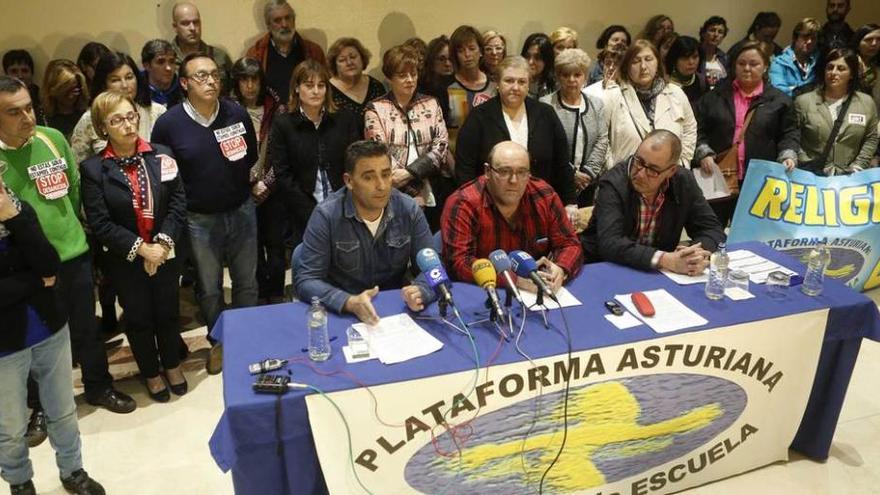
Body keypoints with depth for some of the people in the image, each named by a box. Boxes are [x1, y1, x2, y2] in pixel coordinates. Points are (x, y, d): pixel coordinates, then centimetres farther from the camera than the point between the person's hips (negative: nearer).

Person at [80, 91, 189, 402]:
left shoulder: (162, 156, -3)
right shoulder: (93, 169, -9)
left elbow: (178, 204, -5)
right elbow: (100, 224, -12)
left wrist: (163, 242, -16)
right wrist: (140, 248, -19)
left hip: (166, 254, 2)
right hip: (126, 261, -1)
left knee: (168, 312, 15)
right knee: (139, 318, 13)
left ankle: (172, 365, 39)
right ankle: (151, 373, 35)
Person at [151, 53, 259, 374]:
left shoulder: (237, 113, -5)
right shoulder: (168, 123, -10)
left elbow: (252, 157, 9)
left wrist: (237, 182, -2)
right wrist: (182, 199, -4)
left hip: (241, 211, 1)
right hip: (199, 219, -1)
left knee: (246, 282, 12)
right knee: (209, 289, 13)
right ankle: (220, 341, 34)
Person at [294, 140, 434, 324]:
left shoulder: (410, 210, -4)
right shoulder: (326, 215, -12)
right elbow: (306, 280, -14)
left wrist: (420, 292, -25)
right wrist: (349, 302, -32)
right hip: (341, 313, -1)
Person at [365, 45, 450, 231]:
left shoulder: (431, 104, 11)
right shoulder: (376, 109, 2)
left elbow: (441, 146, 2)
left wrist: (410, 172, -13)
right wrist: (415, 193, -14)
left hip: (431, 196, 3)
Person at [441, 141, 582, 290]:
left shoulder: (545, 196, -1)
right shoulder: (462, 204, -14)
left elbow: (570, 244, 3)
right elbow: (458, 263, -22)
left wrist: (560, 270, -20)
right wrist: (517, 278, -29)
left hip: (536, 295, 4)